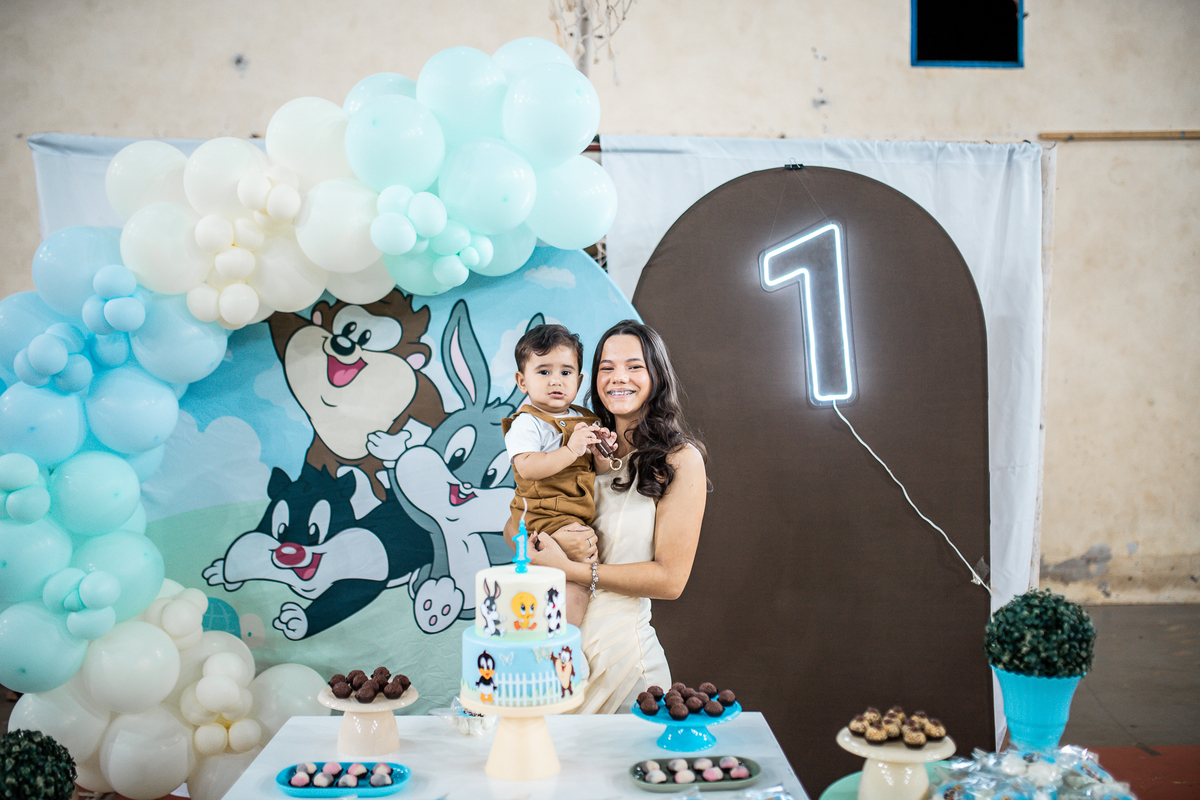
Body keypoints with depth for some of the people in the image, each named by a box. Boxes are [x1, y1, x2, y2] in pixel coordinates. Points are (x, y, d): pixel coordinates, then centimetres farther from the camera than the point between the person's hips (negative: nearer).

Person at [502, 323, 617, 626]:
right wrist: (571, 449, -24)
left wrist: (600, 453, -3)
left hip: (584, 512, 8)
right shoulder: (527, 424, -8)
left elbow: (599, 472, 19)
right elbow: (527, 467, -24)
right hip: (545, 512, -8)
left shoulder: (584, 420, 15)